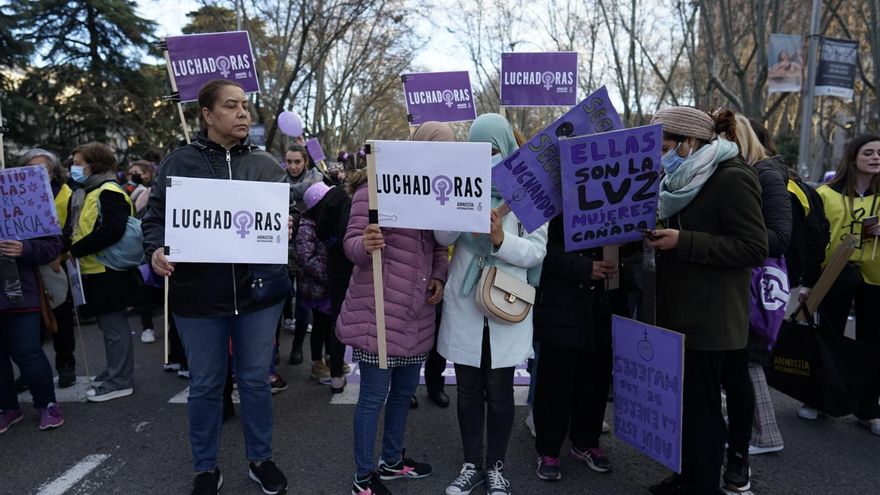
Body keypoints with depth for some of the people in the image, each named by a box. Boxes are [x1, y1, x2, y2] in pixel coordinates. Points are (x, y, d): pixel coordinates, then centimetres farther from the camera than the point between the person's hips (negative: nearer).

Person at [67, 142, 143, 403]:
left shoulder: (109, 192, -15)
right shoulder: (85, 193, 16)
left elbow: (112, 231, -26)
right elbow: (76, 230, 20)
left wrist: (76, 249, -20)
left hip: (109, 273, -10)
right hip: (95, 271, 10)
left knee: (114, 326, -1)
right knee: (109, 324, 18)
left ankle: (120, 382, 8)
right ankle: (114, 372, 31)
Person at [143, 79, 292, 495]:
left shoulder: (265, 164, 6)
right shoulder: (179, 162, 0)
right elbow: (156, 216, 2)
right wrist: (156, 250, -17)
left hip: (258, 290, 2)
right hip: (198, 294, -1)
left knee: (255, 380, 13)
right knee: (205, 385, 11)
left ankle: (261, 460, 31)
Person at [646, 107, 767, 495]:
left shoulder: (732, 177, -13)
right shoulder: (686, 177, 14)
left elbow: (755, 248, -19)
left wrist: (682, 242, -23)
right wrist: (659, 233, 8)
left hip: (708, 319, -9)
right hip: (680, 313, 9)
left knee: (701, 407, 1)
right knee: (684, 401, 16)